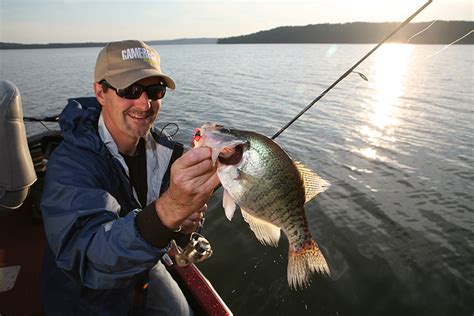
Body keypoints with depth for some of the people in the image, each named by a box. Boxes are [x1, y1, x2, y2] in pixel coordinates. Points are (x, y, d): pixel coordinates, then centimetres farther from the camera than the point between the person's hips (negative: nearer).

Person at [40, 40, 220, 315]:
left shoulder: (163, 149, -12)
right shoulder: (69, 163, -31)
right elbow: (88, 258, -45)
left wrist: (184, 224, -24)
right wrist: (168, 210, -63)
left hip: (144, 271, 5)